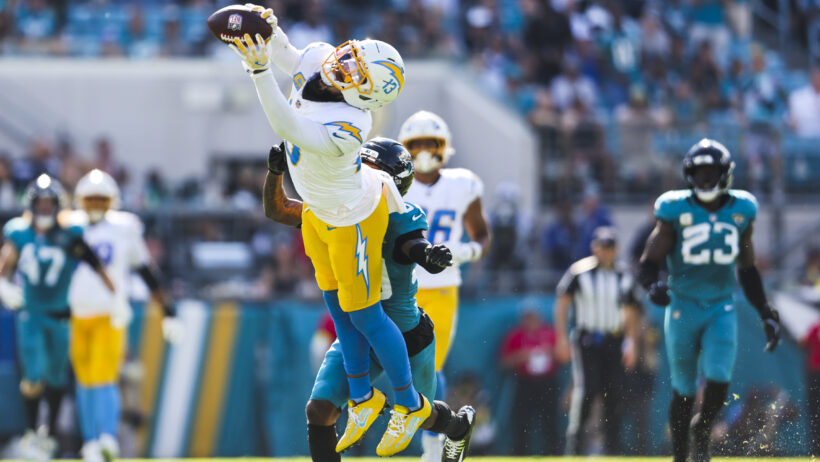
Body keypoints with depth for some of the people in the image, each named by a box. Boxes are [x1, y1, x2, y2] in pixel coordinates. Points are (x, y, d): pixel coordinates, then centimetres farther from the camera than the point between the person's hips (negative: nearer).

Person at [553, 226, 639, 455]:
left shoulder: (623, 276, 8)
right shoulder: (579, 272, -3)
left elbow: (630, 312, 15)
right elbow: (562, 303, 0)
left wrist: (630, 342, 6)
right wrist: (562, 338, -7)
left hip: (613, 342, 3)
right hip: (586, 340, -3)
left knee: (613, 394, -1)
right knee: (586, 389, -17)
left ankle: (612, 447, 5)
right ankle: (575, 441, -6)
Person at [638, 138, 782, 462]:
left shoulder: (741, 211, 5)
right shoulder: (675, 211, -5)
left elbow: (748, 271, 17)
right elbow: (647, 265, -4)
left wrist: (766, 314, 15)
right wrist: (654, 286, -26)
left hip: (722, 310, 2)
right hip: (683, 308, -2)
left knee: (718, 381, -15)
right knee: (684, 390, 3)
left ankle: (701, 432, 15)